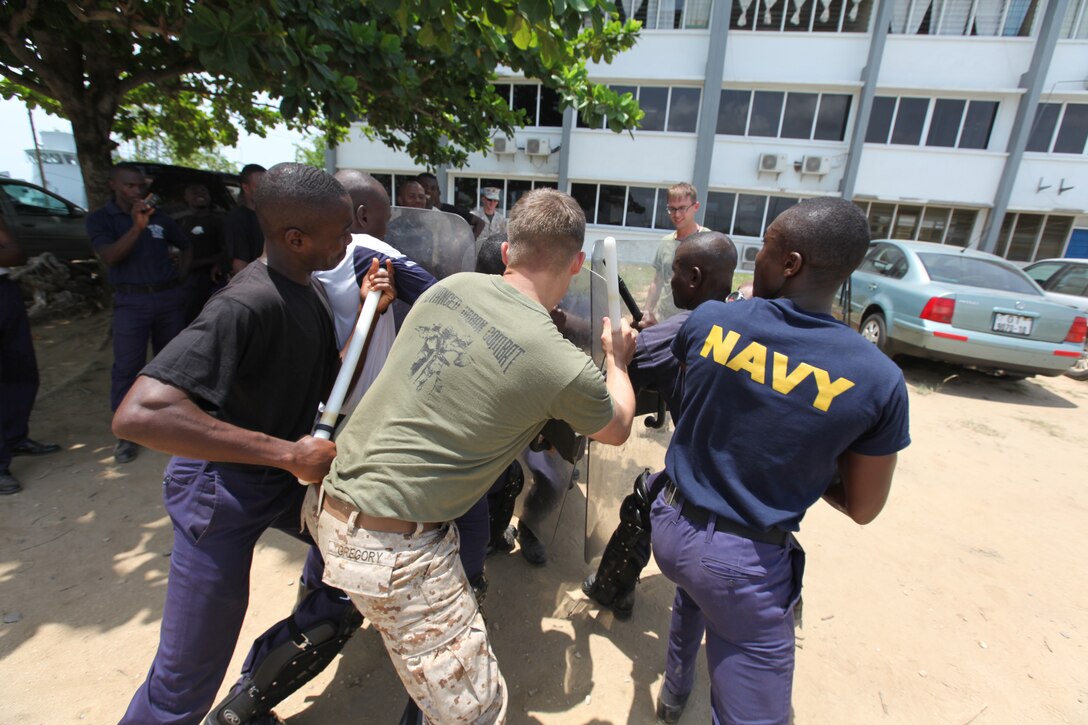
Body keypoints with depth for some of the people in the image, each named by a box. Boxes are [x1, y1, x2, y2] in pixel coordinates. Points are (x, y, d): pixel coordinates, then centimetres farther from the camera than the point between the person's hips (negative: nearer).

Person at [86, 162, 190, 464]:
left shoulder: (160, 218, 9)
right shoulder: (100, 218, 0)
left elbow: (188, 245, 23)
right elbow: (109, 257, -15)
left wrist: (180, 271, 7)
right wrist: (136, 227, -26)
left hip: (170, 296, 3)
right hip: (131, 301, -3)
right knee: (127, 366, -5)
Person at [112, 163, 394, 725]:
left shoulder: (305, 294, 1)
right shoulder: (248, 304, -28)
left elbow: (328, 385, 4)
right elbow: (138, 415, -36)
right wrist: (287, 453, -34)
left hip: (283, 474, 8)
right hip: (221, 488, -8)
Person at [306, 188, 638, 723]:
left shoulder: (450, 286, -2)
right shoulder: (564, 367, -18)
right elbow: (617, 429, 6)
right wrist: (617, 360, 24)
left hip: (328, 501, 8)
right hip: (392, 547, -8)